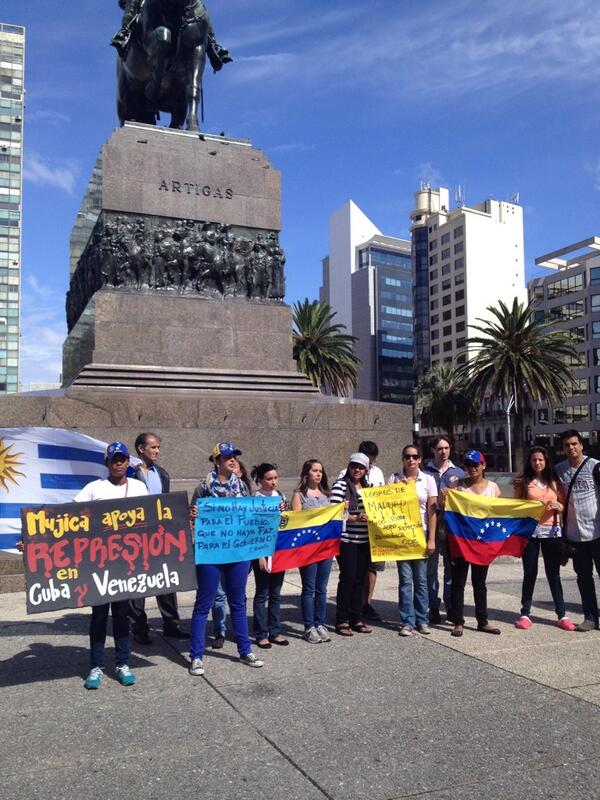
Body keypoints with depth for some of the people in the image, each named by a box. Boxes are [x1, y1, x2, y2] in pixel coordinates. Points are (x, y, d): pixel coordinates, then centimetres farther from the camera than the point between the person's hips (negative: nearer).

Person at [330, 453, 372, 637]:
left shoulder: (368, 486, 15)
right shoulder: (340, 485, -6)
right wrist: (354, 518, -22)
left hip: (364, 540, 6)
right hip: (346, 539, -6)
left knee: (360, 579, 10)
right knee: (348, 578, -3)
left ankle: (357, 619, 19)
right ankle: (342, 621, 7)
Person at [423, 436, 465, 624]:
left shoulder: (459, 473, 12)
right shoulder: (425, 472, 4)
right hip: (431, 525, -2)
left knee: (452, 567, 7)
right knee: (431, 567, 2)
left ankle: (451, 608, 17)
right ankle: (433, 608, 11)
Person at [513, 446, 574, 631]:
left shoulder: (554, 482, 9)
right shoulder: (524, 481, 4)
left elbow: (564, 506, 9)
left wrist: (557, 506, -9)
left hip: (551, 531, 1)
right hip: (529, 530, -1)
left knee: (553, 574, 4)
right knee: (529, 573, 5)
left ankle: (562, 615, 10)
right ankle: (525, 614, 13)